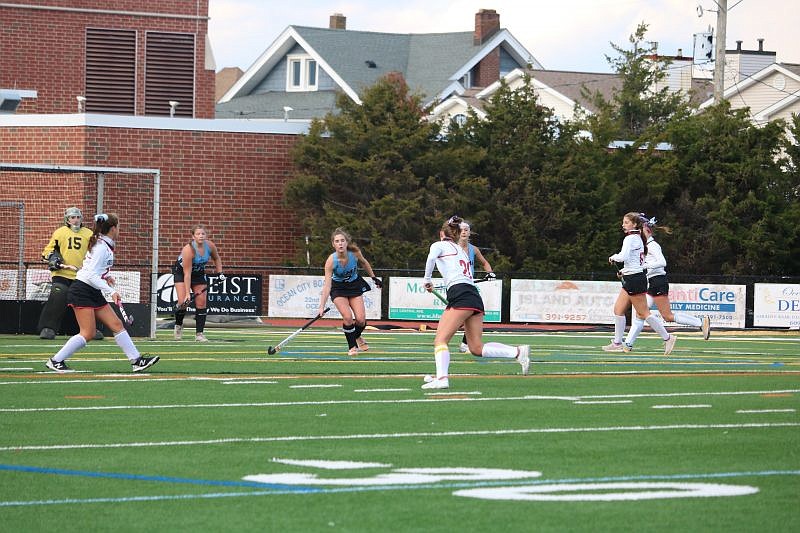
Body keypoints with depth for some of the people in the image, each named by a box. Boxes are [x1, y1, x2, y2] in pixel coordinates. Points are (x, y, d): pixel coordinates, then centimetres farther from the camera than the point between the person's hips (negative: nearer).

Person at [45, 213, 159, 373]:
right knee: (87, 334, -11)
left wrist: (106, 276, 13)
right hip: (82, 292, -10)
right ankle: (55, 361, -4)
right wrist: (111, 291, -25)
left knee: (117, 325, 5)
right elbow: (91, 276, -23)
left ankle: (137, 361, 5)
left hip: (94, 293, 10)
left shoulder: (105, 245, 11)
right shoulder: (102, 247, -18)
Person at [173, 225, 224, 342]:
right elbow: (187, 274, -32)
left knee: (201, 302, -6)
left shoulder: (210, 246, -19)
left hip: (199, 273, 4)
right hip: (181, 272, -4)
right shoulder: (188, 250, -34)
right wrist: (187, 293, -34)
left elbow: (216, 258, 6)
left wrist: (220, 273, -3)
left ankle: (199, 333, -4)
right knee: (183, 301, -15)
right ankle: (178, 325, 14)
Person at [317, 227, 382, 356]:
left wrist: (374, 278, 11)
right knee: (348, 318, -20)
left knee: (361, 320, -5)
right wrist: (322, 307, -33)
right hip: (338, 288, -2)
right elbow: (327, 285, -28)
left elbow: (364, 263, 2)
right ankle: (352, 346, 2)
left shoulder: (355, 253, -23)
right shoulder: (331, 261, -29)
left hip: (354, 285, 2)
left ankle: (357, 337, 30)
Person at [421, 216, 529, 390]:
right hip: (475, 296, 7)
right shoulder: (460, 249, 31)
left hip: (460, 295, -7)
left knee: (440, 340, -9)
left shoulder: (439, 245, 9)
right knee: (477, 348, 5)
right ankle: (518, 352, -8)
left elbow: (431, 258, -12)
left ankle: (441, 378, -27)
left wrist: (428, 280, -2)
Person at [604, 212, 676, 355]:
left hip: (634, 279, -10)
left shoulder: (630, 239, -14)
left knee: (643, 313, -6)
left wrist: (613, 257, -8)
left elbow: (623, 256, -27)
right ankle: (617, 343, 11)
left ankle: (667, 338, -1)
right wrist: (625, 270, 20)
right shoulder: (639, 238, 14)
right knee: (618, 310, 9)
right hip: (630, 279, 10)